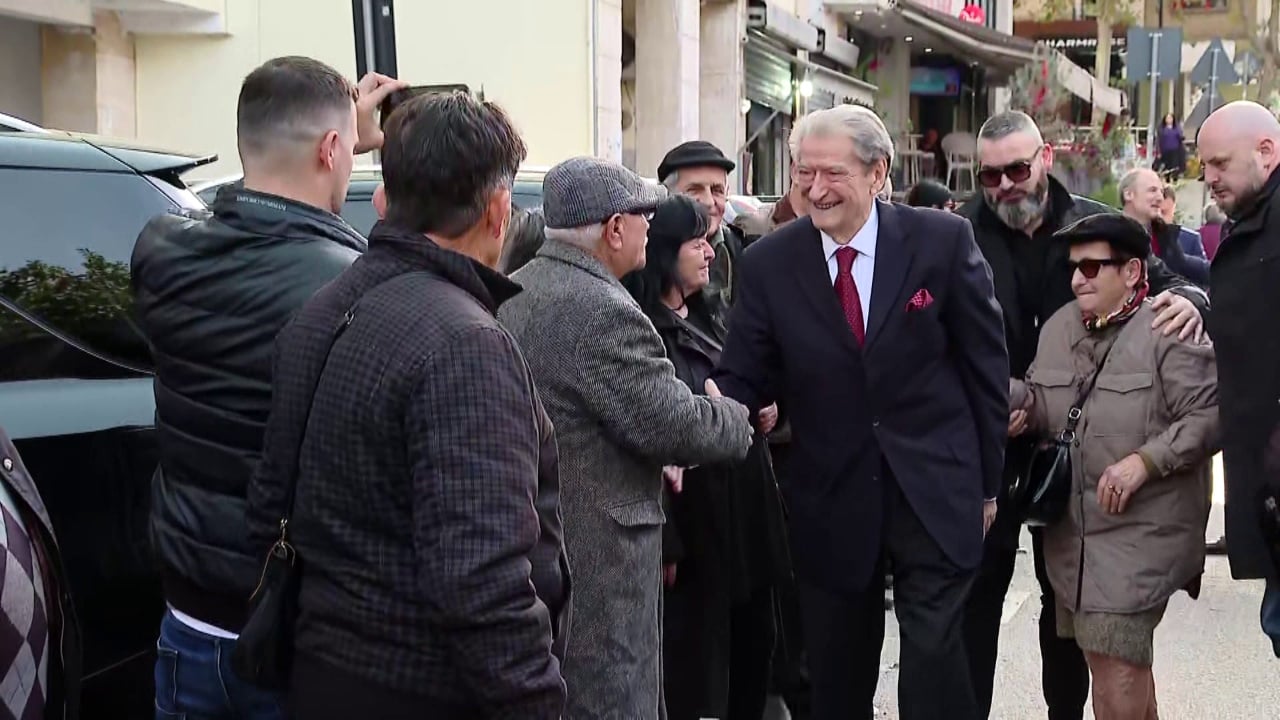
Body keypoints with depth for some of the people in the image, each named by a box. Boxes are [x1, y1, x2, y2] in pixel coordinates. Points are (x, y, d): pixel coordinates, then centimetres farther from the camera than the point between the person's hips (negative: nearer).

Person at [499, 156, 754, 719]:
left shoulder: (509, 294, 10)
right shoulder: (603, 311, -20)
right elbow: (672, 423, -19)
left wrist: (651, 462, 14)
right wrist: (734, 419, 1)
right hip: (594, 550, -10)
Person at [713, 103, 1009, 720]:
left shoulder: (943, 241, -7)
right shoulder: (769, 263, -4)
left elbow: (985, 363, 0)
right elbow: (743, 377, -2)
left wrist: (986, 483, 3)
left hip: (934, 492, -2)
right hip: (831, 501, 2)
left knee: (933, 665, -2)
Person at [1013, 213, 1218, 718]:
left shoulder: (1168, 331, -11)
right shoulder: (1058, 327, 11)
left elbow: (1211, 414, -16)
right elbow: (1043, 405, 18)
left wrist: (1146, 460, -21)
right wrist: (1020, 407, -3)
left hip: (1141, 527, -7)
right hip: (1072, 524, 7)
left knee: (1114, 657, -12)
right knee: (1125, 657, 18)